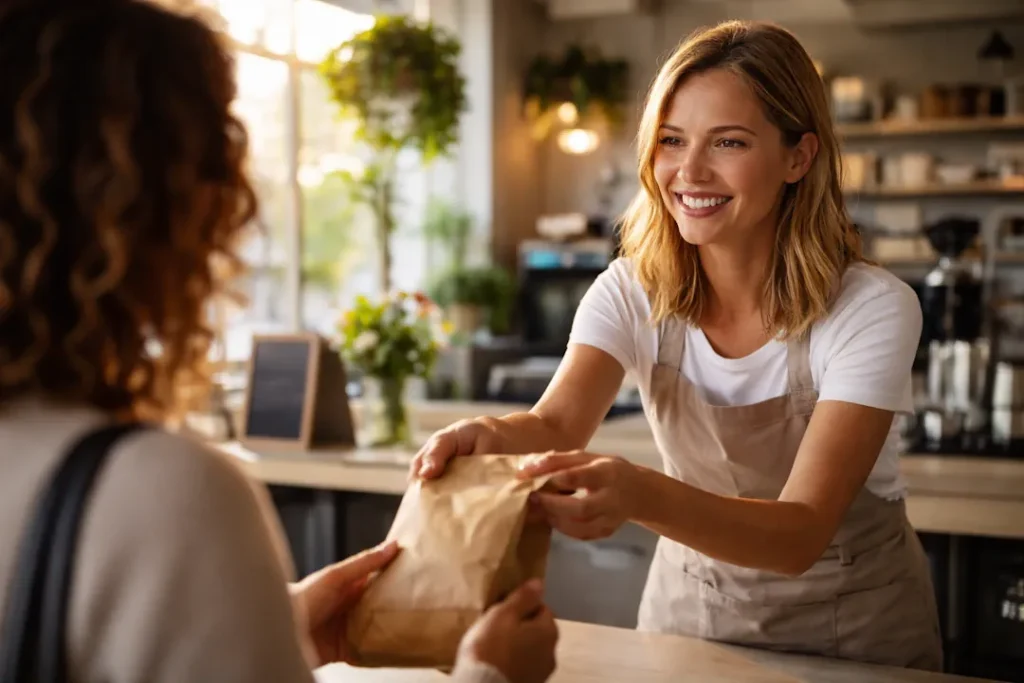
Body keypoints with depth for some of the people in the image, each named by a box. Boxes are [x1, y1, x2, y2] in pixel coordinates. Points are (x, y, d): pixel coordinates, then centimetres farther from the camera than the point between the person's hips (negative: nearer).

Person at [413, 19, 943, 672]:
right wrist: (493, 435, -48)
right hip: (690, 609, 2)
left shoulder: (872, 310, -22)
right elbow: (558, 423, -25)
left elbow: (802, 533, -30)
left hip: (850, 622, -2)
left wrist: (643, 496, -48)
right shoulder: (633, 290, -10)